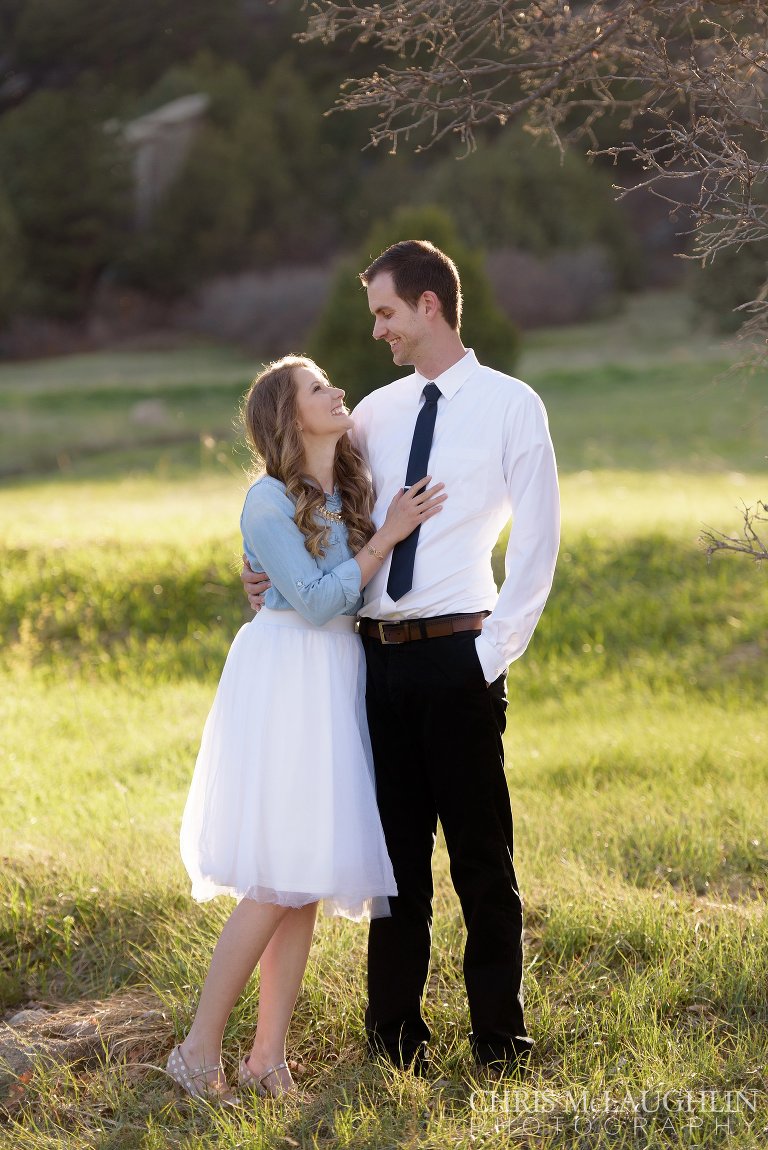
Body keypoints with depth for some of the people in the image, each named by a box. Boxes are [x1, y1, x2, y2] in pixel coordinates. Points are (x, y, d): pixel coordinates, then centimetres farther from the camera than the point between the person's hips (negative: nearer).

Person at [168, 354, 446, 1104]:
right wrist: (387, 537, -14)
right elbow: (317, 601, -15)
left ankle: (268, 1056, 10)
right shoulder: (268, 501, -10)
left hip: (337, 687, 8)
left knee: (310, 882, 5)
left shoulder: (352, 493, 12)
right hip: (285, 683, -8)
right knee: (278, 884, -10)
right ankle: (199, 1052, -3)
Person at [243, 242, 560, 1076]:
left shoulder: (510, 406, -1)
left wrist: (495, 652, -10)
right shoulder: (375, 413, 13)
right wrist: (272, 575, 1)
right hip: (379, 656, 5)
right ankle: (395, 1039, 19)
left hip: (457, 657, -5)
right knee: (396, 852, 10)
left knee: (480, 855, 2)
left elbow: (537, 542, -5)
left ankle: (500, 1045, 11)